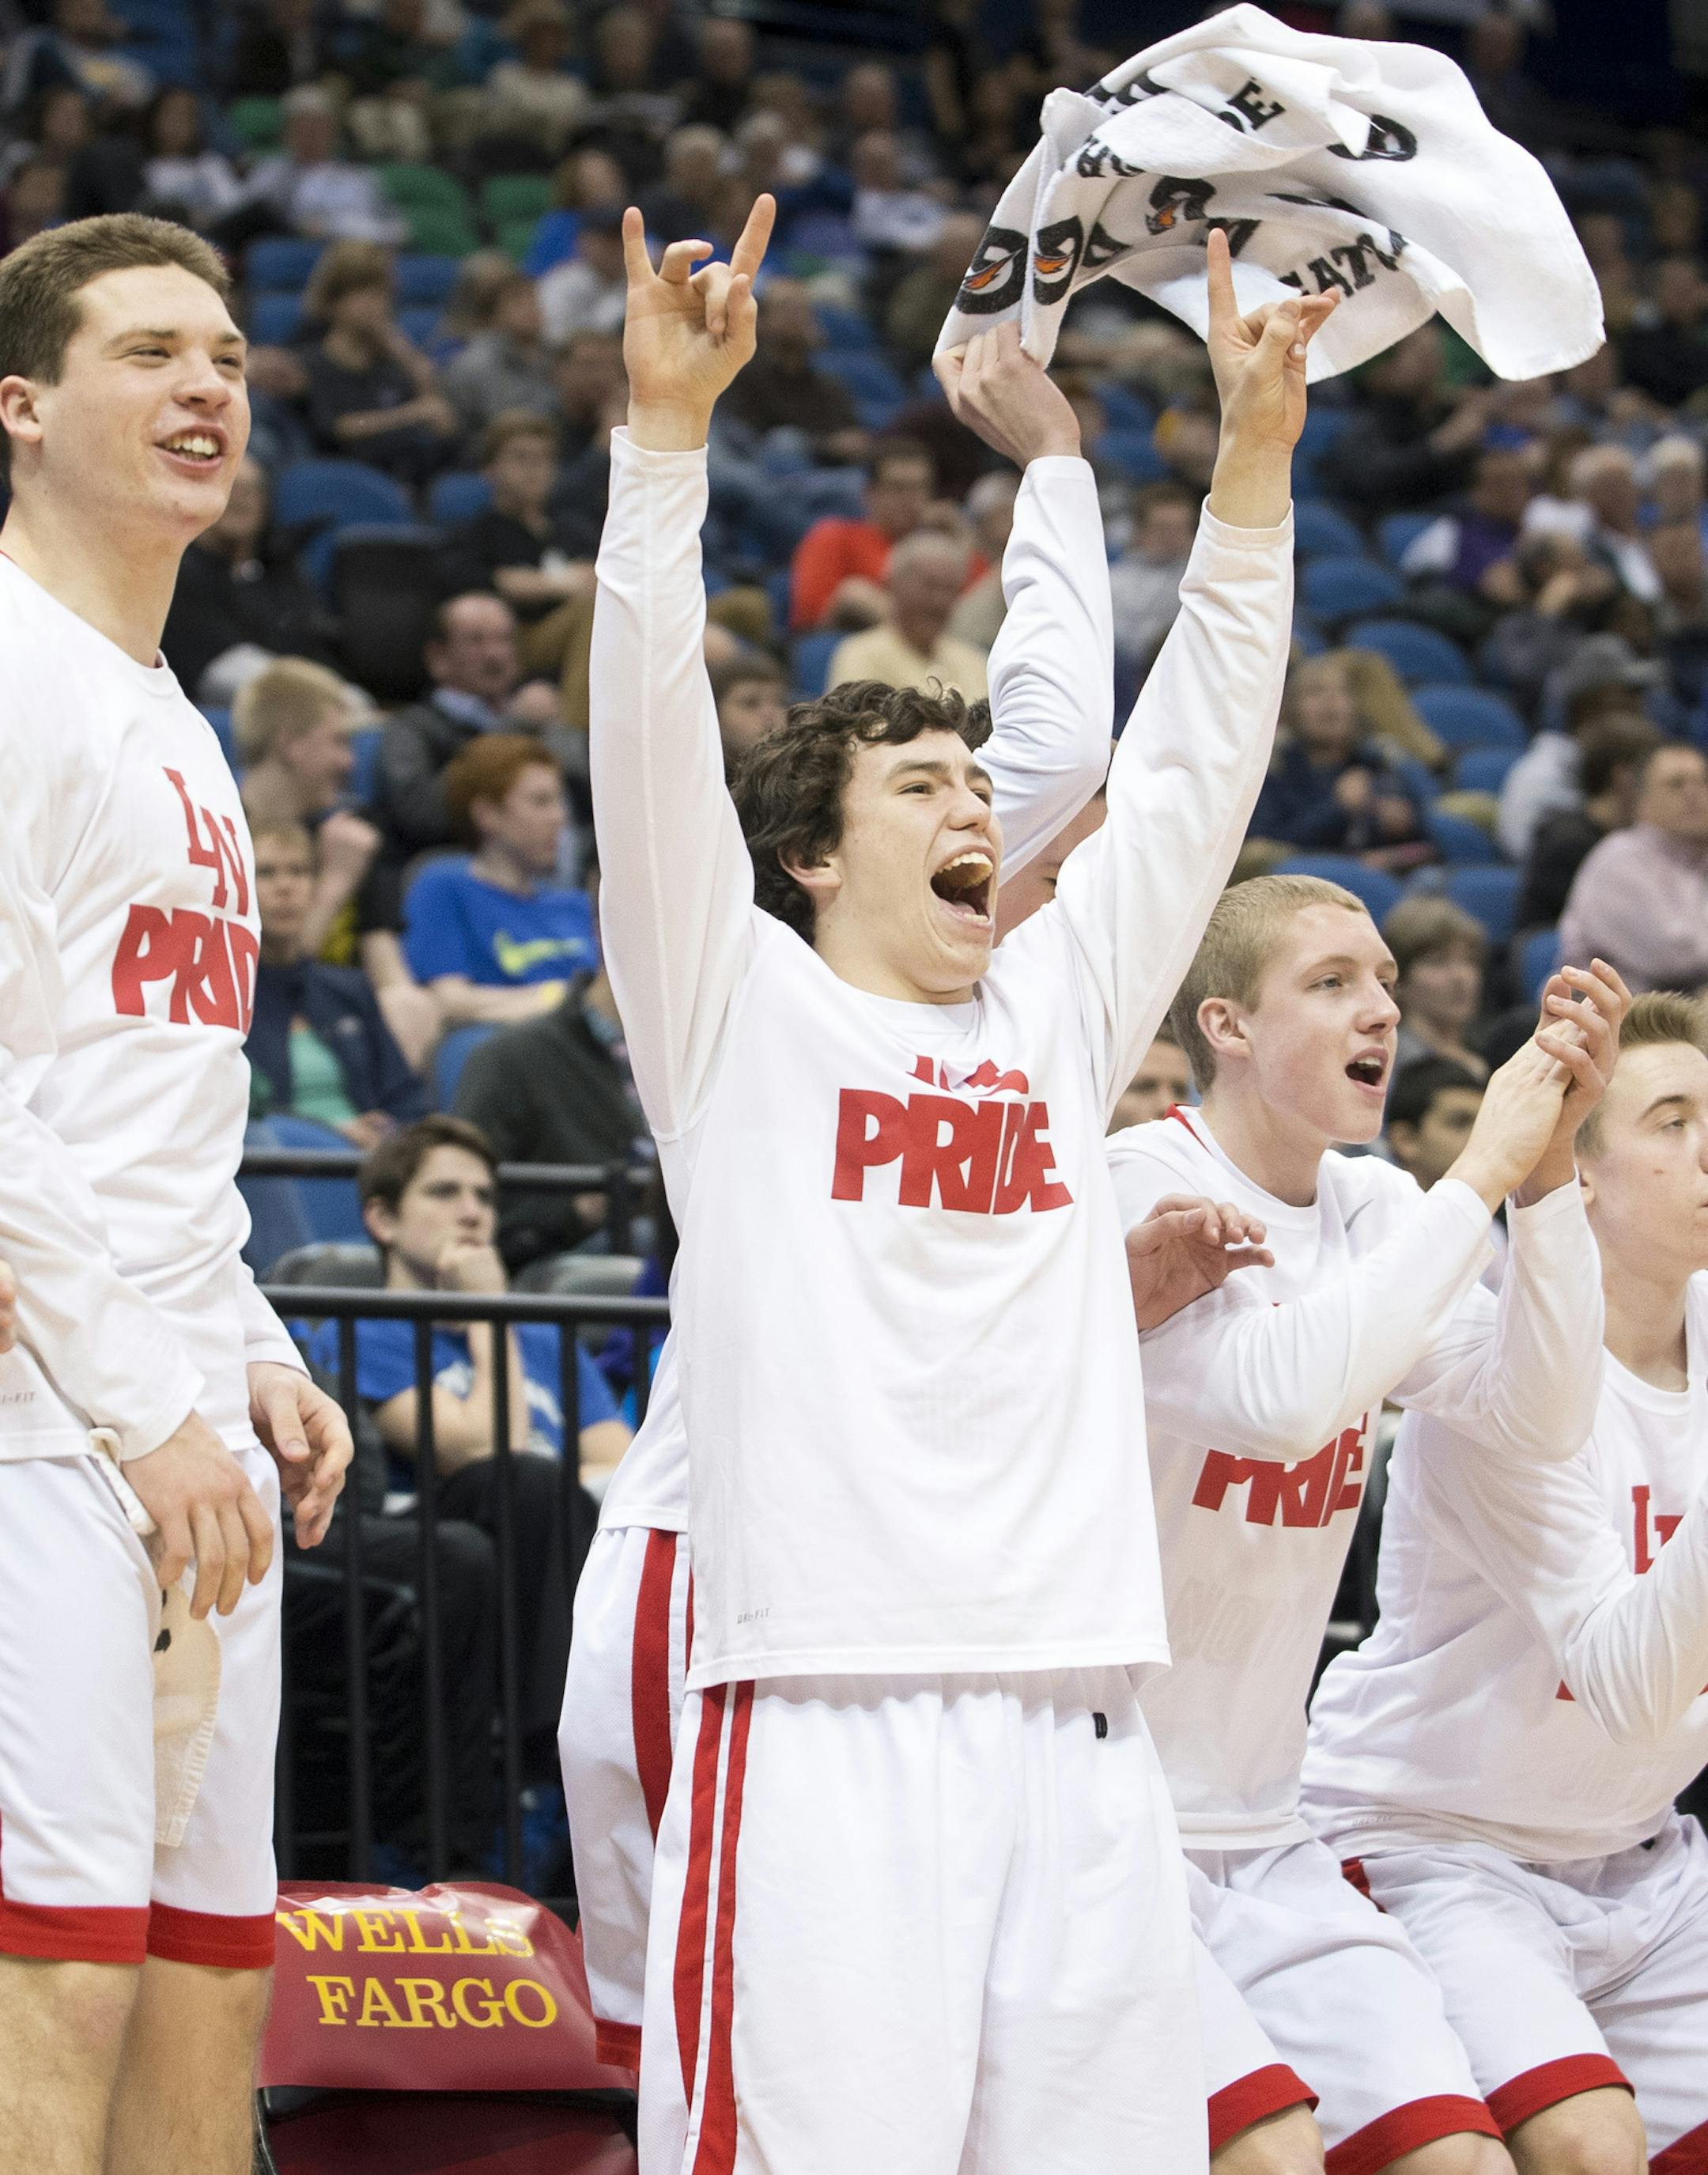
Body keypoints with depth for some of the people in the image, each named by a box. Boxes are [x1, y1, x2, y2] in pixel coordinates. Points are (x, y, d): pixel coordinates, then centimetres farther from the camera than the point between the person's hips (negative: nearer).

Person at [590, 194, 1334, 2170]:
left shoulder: (1057, 1012, 20)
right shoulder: (738, 1009, 8)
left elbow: (1191, 751, 18)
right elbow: (650, 728, -3)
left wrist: (1254, 451, 12)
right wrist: (670, 423, -12)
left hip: (1078, 1727, 5)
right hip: (822, 1717, -5)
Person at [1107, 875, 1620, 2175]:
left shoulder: (1374, 1212, 8)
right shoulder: (1136, 1190, -14)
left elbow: (1540, 1421, -3)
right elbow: (1278, 1395, -31)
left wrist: (1551, 1164, -13)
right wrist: (1482, 1173, -23)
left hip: (1257, 1838, 7)